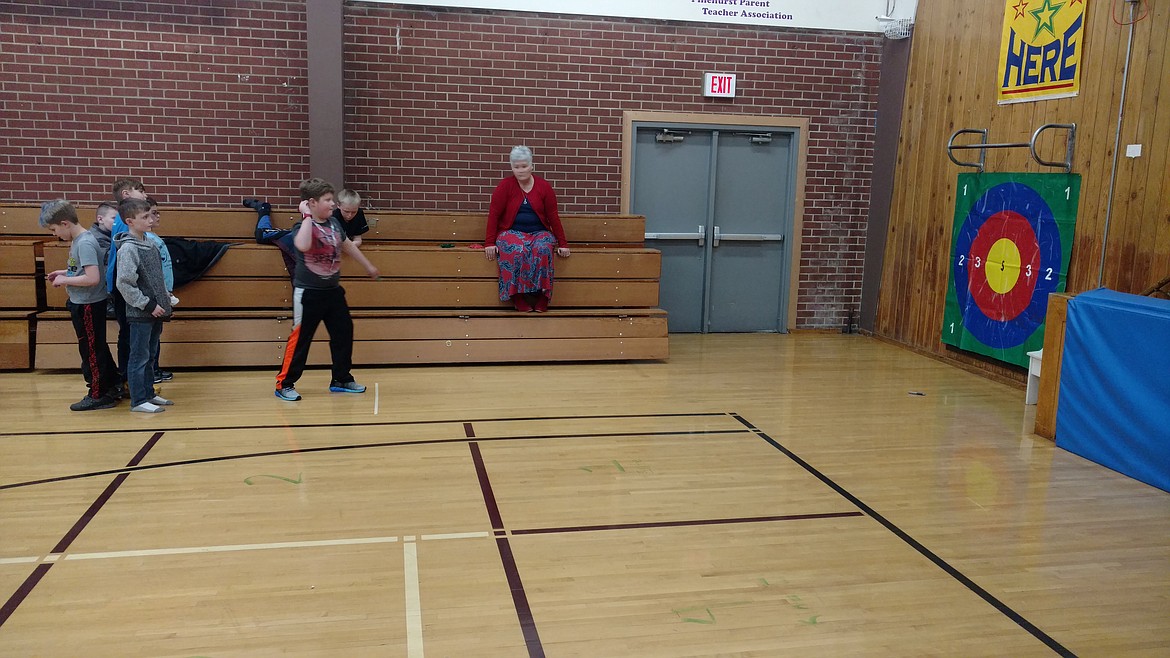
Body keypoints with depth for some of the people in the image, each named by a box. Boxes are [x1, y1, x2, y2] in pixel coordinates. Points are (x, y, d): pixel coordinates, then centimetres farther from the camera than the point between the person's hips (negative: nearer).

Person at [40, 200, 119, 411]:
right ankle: (112, 385, 28)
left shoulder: (84, 243, -21)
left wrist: (64, 280, -17)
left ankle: (98, 395, 12)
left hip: (88, 305, -9)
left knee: (91, 350, 1)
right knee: (97, 347, 18)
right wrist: (65, 273, 8)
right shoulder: (81, 239, 7)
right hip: (84, 303, 9)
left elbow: (93, 278, -28)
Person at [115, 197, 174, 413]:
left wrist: (165, 296, 11)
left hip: (155, 312, 8)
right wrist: (148, 305, -17)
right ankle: (138, 401, 6)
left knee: (150, 355, 16)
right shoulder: (128, 248, -15)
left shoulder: (150, 244, 10)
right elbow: (124, 284, -19)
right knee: (139, 357, -1)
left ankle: (148, 393, 26)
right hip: (140, 314, -8)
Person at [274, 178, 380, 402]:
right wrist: (307, 216, -31)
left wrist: (368, 266, 31)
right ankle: (284, 384, 9)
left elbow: (348, 245, 21)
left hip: (333, 291, 7)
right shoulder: (303, 227, -16)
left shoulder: (334, 223, 4)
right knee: (300, 338, -2)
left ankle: (341, 379, 25)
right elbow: (303, 246, -41)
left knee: (343, 333, 11)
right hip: (308, 293, -7)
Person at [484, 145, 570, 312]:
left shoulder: (543, 186, 3)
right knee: (516, 251, -36)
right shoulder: (505, 185, -2)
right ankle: (519, 299, -26)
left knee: (543, 249, -34)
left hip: (539, 232, 1)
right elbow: (494, 214, -4)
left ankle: (541, 299, -25)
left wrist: (563, 244, 2)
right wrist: (490, 243, -10)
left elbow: (553, 216, 4)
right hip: (512, 232, -1)